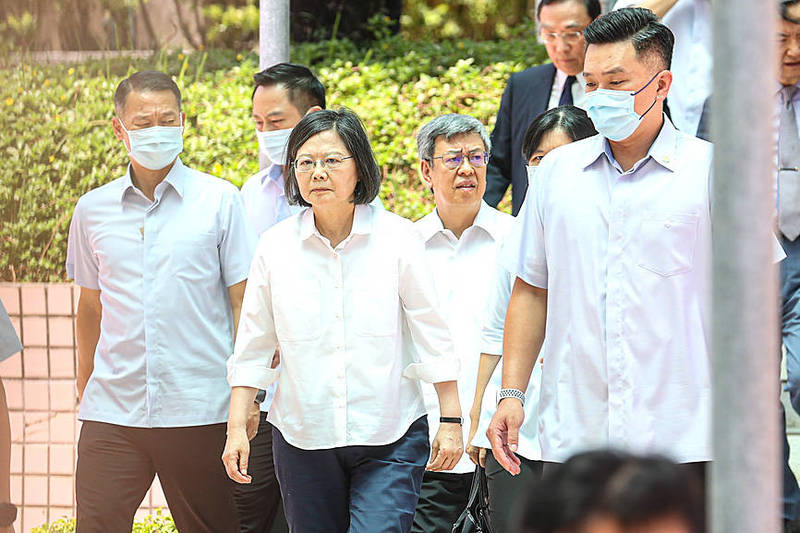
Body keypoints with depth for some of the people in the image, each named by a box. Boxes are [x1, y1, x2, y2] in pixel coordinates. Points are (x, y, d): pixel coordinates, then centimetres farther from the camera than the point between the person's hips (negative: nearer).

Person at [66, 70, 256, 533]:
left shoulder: (219, 201, 1)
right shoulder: (93, 210, 9)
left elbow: (244, 302, 2)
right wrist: (85, 387, 19)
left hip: (200, 412, -2)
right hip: (112, 413, 2)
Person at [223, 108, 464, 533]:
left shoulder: (397, 237, -2)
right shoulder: (276, 246, 2)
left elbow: (432, 336, 2)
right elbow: (253, 348, 8)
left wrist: (451, 421, 0)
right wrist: (237, 428, 4)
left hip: (390, 439, -2)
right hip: (302, 438, 2)